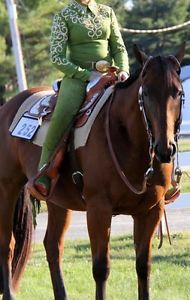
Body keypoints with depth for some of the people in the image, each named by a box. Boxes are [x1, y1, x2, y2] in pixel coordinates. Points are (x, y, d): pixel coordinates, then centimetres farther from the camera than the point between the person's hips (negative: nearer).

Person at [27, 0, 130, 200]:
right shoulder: (63, 16, 3)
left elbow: (119, 48, 16)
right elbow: (57, 57, -4)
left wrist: (123, 71, -5)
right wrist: (87, 75, -14)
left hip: (109, 77, 4)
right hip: (77, 76, -4)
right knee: (61, 115, -33)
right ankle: (42, 177, -30)